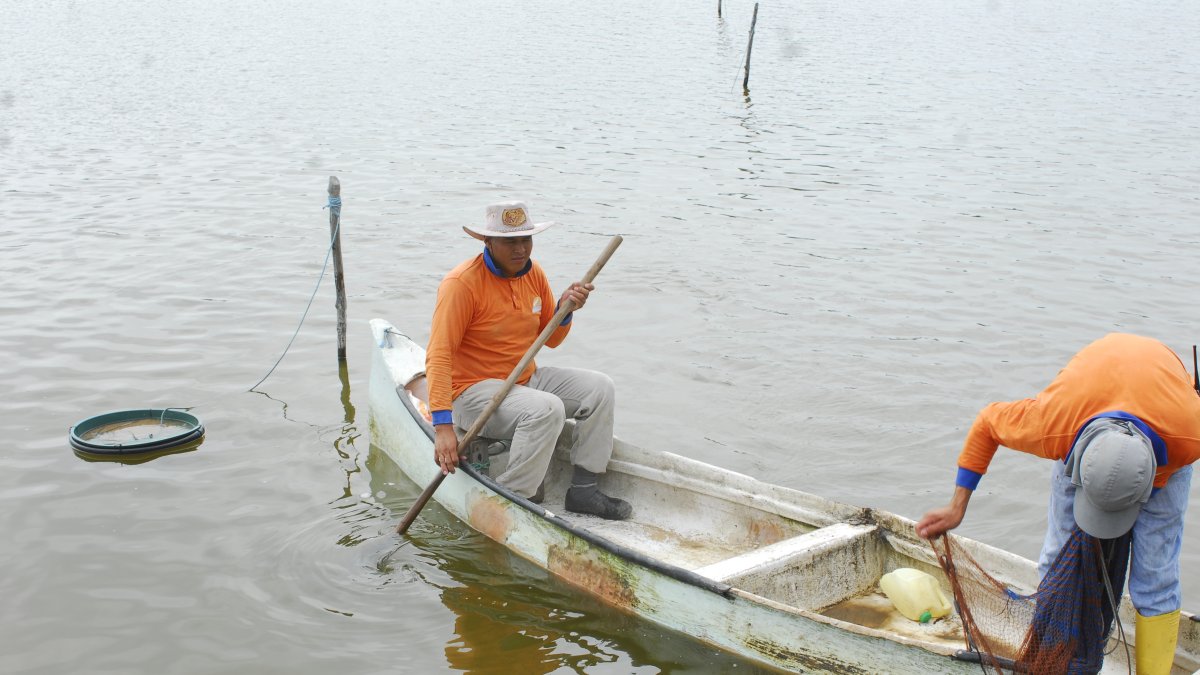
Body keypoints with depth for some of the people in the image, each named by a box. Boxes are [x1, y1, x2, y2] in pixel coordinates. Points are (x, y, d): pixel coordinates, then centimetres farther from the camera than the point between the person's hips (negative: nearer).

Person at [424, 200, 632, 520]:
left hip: (526, 378, 8)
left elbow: (550, 339, 15)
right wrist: (443, 426, -33)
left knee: (599, 388, -5)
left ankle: (584, 489, -1)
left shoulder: (534, 274, 4)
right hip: (474, 391, -8)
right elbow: (438, 357, -25)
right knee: (546, 408, -32)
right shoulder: (461, 283, -19)